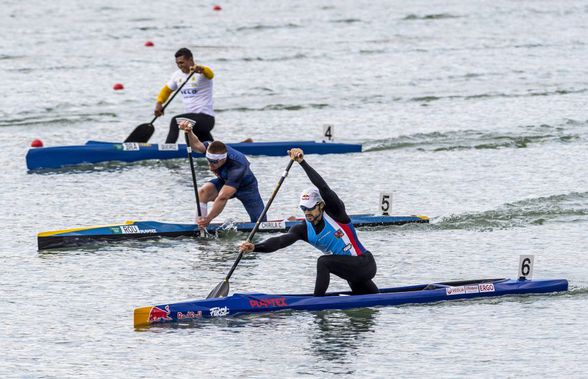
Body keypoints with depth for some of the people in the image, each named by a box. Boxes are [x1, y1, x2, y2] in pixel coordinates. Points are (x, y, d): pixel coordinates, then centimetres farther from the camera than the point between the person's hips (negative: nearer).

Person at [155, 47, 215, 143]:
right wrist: (159, 103, 5)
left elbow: (210, 74, -34)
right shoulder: (177, 75, 11)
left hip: (206, 118, -9)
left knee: (175, 121, -29)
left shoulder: (201, 73, -11)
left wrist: (200, 69, -57)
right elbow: (167, 89, 23)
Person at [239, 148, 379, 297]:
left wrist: (302, 162, -36)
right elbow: (280, 240, -17)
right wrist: (255, 247, -36)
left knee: (323, 262, -28)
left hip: (365, 264, -8)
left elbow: (324, 188, -31)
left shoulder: (335, 214, -16)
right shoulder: (303, 229, -2)